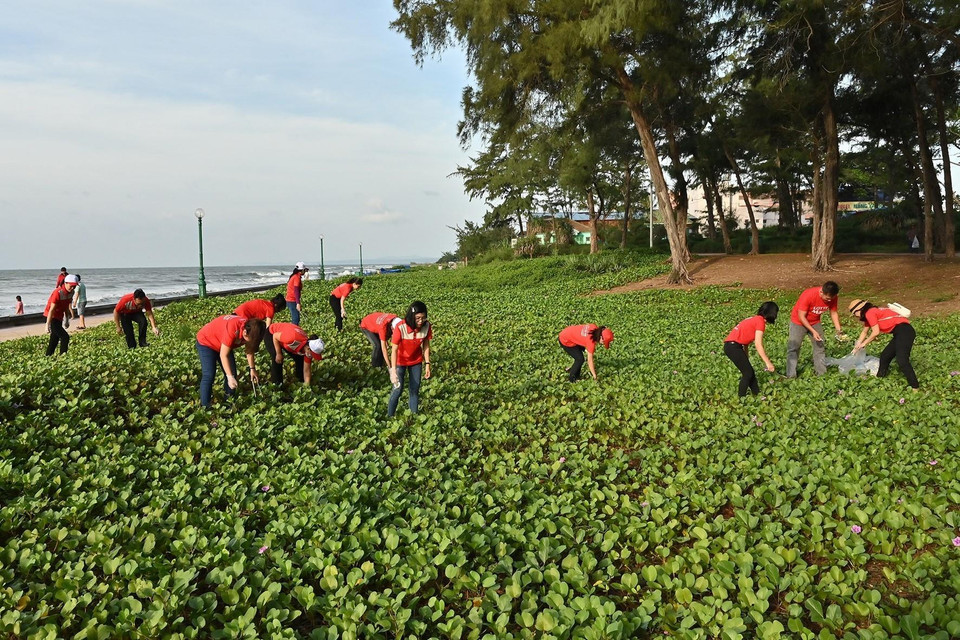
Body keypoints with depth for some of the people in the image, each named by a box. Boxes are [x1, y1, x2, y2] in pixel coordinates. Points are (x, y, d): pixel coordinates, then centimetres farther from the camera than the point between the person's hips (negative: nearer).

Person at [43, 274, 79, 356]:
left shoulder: (71, 292, 0)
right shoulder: (58, 293, -23)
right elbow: (51, 310, -24)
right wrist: (48, 325, -25)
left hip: (59, 318, 8)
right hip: (52, 318, -8)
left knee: (55, 340, 13)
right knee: (65, 337, -16)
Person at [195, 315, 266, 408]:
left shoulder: (249, 329, -19)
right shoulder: (232, 329, -41)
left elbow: (249, 350, -3)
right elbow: (223, 355, -35)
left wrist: (252, 369, -8)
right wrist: (230, 377, -36)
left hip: (222, 343, 7)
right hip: (206, 341, -7)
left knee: (232, 372, 3)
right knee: (209, 375, -16)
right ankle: (205, 407, -10)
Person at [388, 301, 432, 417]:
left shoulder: (426, 326, -21)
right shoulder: (400, 327, -33)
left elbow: (426, 345, -7)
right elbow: (394, 349, -28)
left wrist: (427, 364, -6)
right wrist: (393, 370, -32)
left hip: (416, 361, 3)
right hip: (401, 361, -3)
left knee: (415, 389, 9)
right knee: (398, 390, -2)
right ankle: (390, 416, 17)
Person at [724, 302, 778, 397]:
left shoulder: (755, 319, 19)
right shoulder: (760, 321, -8)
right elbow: (758, 345, -14)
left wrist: (746, 360, 24)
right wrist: (768, 363, -12)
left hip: (731, 345, 9)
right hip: (733, 346, -9)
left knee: (750, 371, 14)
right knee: (748, 373, 0)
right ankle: (741, 398, 8)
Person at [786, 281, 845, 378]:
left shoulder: (832, 297, -18)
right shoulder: (808, 295, -34)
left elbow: (833, 312, -2)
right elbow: (801, 316, -26)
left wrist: (839, 330, -13)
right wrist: (813, 331, -28)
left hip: (815, 322, 5)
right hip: (799, 322, -5)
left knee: (820, 347, 4)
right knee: (793, 348, -6)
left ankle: (821, 373, 12)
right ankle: (791, 376, -4)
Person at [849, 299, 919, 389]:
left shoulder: (870, 313, -7)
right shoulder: (868, 316, 23)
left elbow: (876, 332, -10)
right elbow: (865, 332, 35)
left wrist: (864, 343, 3)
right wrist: (857, 346, 30)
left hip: (904, 330, -11)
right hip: (900, 333, 11)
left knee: (902, 361, -21)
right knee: (885, 356, 19)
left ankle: (915, 387, -23)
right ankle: (880, 377, 32)